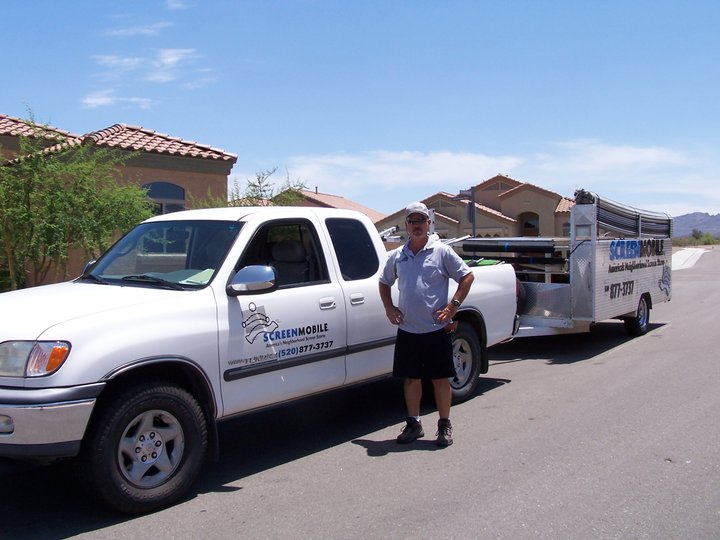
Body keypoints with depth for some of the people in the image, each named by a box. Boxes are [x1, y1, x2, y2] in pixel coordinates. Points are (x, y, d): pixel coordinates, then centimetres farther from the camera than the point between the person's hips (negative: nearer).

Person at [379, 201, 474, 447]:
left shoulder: (442, 251, -3)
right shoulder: (397, 256, 8)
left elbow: (467, 277, -2)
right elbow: (384, 282, 22)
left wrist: (452, 307, -9)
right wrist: (389, 308, 7)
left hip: (436, 329, -3)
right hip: (407, 329, 4)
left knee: (440, 378, 3)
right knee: (411, 378, 11)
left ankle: (444, 426, 16)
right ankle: (413, 424, 24)